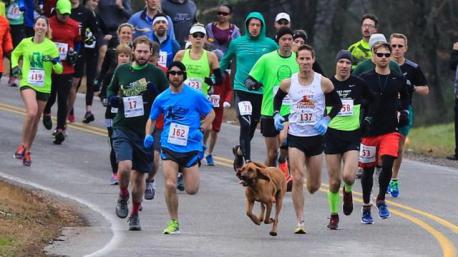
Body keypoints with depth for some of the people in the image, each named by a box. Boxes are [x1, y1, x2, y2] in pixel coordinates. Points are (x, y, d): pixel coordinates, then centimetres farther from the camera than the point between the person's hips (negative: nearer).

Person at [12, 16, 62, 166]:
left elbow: (59, 70, 1)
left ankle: (27, 151, 24)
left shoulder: (51, 46, 0)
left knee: (36, 120, 8)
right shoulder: (25, 43, 2)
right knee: (31, 112, -26)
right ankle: (23, 145, -13)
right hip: (27, 83, -2)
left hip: (43, 87, 2)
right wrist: (15, 66, 6)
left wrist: (55, 62, -20)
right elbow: (15, 54, 23)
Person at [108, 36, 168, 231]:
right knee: (124, 167, -21)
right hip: (123, 128, 0)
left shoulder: (157, 74, -1)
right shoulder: (122, 70, 5)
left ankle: (135, 215, 25)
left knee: (139, 175, 8)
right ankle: (123, 197, 10)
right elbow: (111, 90, 20)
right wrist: (112, 99, -2)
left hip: (146, 131, 0)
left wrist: (156, 94, -17)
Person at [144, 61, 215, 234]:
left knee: (192, 190, 0)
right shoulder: (161, 98, 6)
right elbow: (152, 119, 18)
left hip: (191, 147, -1)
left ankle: (187, 173, 38)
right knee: (170, 185, -14)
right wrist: (148, 135, 1)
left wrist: (201, 130, -3)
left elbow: (211, 114, 8)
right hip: (169, 147, 1)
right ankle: (174, 223, 2)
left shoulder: (195, 96, -2)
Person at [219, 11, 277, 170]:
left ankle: (240, 150, 39)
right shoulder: (237, 43, 3)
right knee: (245, 124, -16)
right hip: (242, 89, -2)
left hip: (261, 91, 2)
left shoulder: (270, 44, 2)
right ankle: (248, 160, -15)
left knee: (252, 126, 13)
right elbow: (225, 61, 16)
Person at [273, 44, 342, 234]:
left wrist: (326, 120, -8)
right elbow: (277, 98, 17)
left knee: (314, 185, 8)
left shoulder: (324, 83, -5)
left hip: (316, 136, 1)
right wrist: (276, 114, 0)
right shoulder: (288, 83, -2)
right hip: (295, 136, 0)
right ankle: (300, 222, -10)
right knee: (298, 180, -14)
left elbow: (337, 104, 6)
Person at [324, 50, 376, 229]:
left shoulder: (358, 84, 1)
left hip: (353, 134, 0)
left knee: (348, 176, -18)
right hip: (332, 134, 0)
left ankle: (348, 192, 19)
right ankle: (334, 216, 21)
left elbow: (373, 101, 17)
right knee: (334, 182, 1)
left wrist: (367, 119, 8)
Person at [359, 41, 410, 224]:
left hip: (390, 130, 0)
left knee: (387, 165, -17)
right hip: (368, 131, 0)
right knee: (368, 169, 8)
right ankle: (366, 206, 24)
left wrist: (404, 112, 7)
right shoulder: (365, 79, -2)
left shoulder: (398, 79, 4)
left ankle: (381, 200, 5)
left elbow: (405, 98, 23)